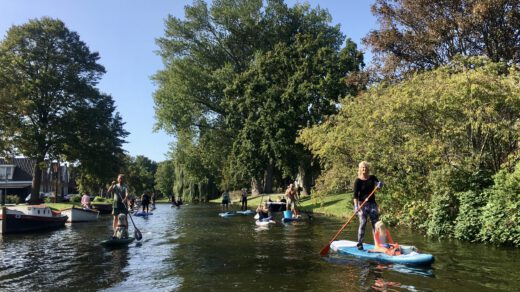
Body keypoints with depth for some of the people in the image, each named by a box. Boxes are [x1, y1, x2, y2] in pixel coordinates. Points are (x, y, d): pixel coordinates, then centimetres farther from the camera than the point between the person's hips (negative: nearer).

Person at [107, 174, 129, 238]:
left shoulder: (125, 186, 1)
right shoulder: (115, 186, 11)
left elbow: (127, 194, -16)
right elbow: (108, 191, 0)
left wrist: (125, 199, -35)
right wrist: (112, 185, -13)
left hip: (123, 203, -2)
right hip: (116, 203, 2)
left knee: (125, 218, -2)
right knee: (115, 218, 3)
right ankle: (115, 232, 8)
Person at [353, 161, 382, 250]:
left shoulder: (372, 178, 8)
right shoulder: (358, 181, -4)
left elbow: (378, 183, -4)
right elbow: (355, 195, -9)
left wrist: (379, 184, -29)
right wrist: (356, 206, -21)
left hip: (372, 203, 4)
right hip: (362, 204, -4)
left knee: (376, 223, 3)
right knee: (363, 223, -6)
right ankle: (359, 244, 0)